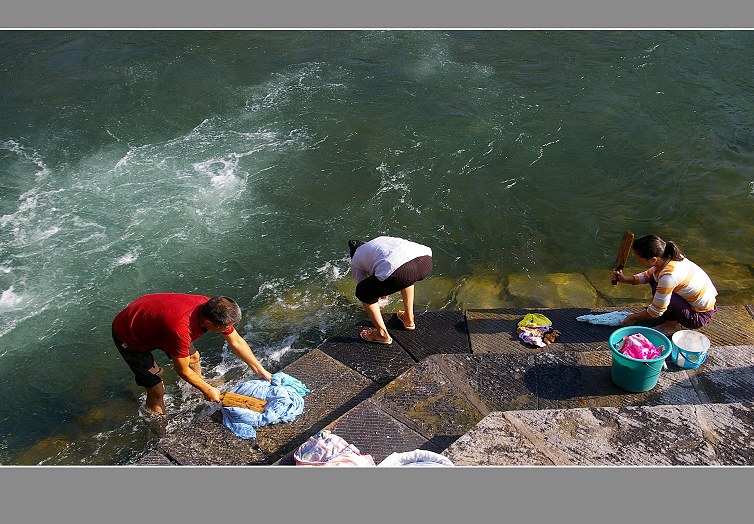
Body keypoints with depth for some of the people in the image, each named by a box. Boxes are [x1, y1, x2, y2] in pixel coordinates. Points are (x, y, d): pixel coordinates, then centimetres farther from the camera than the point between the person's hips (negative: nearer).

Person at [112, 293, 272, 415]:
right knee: (156, 389, -5)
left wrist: (260, 370, -2)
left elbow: (237, 342, -7)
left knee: (193, 357, 13)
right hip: (128, 336, -7)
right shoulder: (180, 330, -44)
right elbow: (183, 370, -25)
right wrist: (207, 390, -11)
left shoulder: (212, 308, -22)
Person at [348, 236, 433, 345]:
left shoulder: (355, 260, 27)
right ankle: (409, 319, 46)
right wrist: (385, 291, 71)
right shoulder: (382, 240, 42)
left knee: (363, 292, 19)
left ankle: (383, 334, 24)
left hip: (400, 271, -6)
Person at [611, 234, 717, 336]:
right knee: (654, 279, 4)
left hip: (700, 316, -8)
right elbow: (648, 275, 12)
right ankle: (672, 316, 12)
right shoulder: (667, 256, -10)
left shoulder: (668, 276, -33)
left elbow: (656, 312, -22)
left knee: (657, 290, -23)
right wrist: (625, 279, -3)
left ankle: (672, 325, 0)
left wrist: (633, 318, -7)